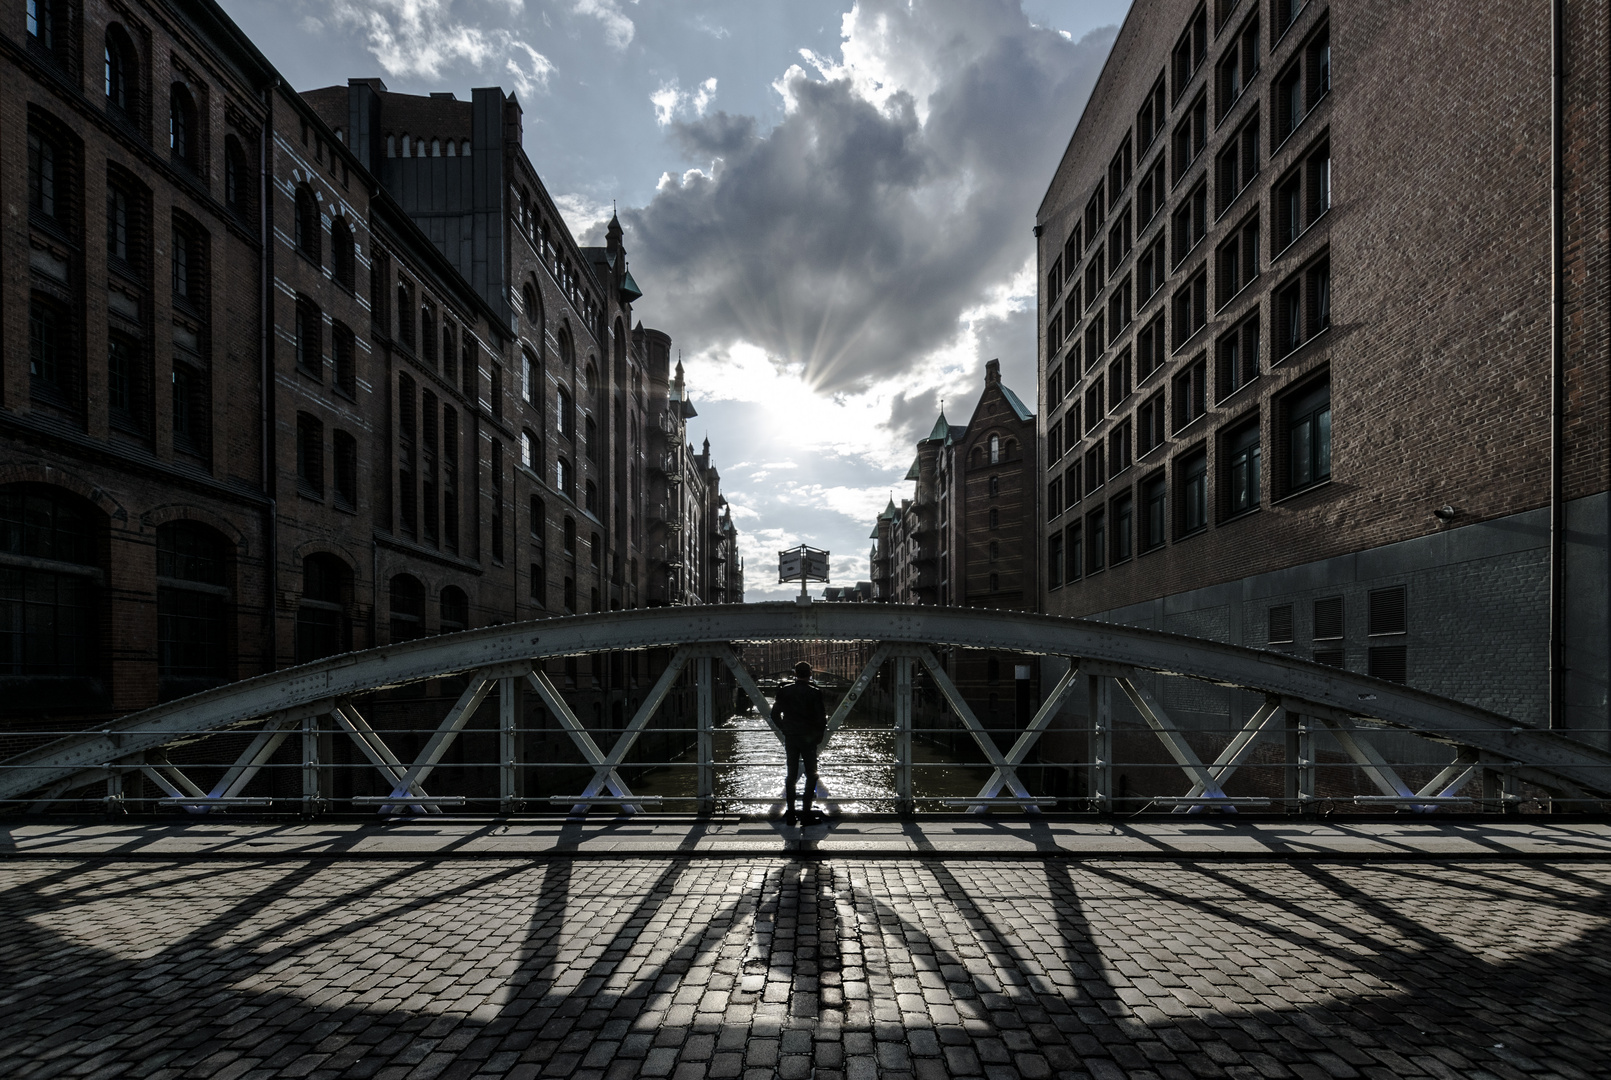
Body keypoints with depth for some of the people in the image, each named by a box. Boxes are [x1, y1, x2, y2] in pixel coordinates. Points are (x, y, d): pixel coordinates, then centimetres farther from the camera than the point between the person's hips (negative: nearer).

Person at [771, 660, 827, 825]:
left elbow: (775, 714, 3)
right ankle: (806, 812, 2)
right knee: (811, 775, 7)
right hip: (808, 738, -3)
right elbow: (821, 718, -11)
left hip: (790, 738, 3)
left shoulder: (784, 691, -1)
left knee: (791, 775, 10)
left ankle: (790, 813, 11)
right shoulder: (814, 693, -11)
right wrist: (819, 736, 4)